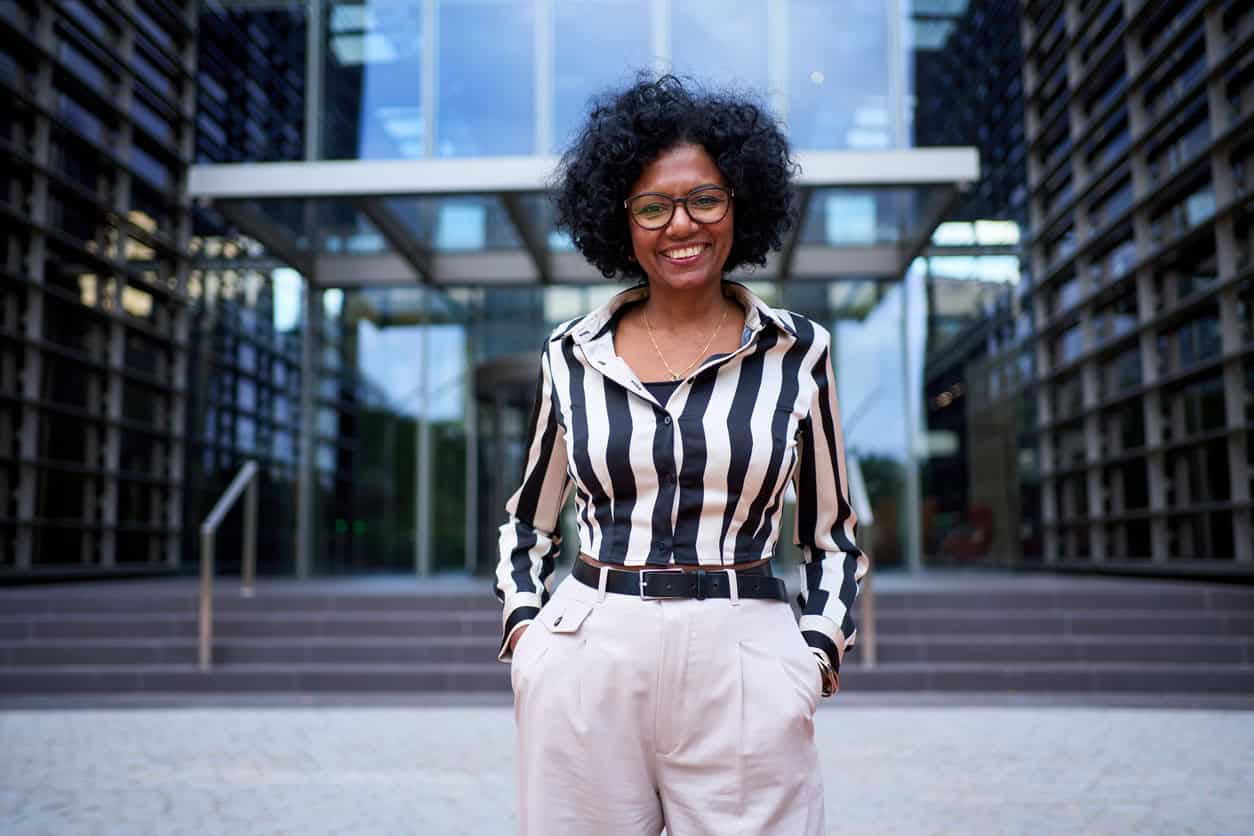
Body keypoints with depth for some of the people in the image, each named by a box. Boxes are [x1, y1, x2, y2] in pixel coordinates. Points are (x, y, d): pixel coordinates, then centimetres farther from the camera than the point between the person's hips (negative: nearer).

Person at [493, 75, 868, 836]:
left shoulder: (799, 352, 2)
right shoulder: (572, 354, 5)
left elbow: (833, 535, 9)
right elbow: (529, 523, 15)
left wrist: (817, 655, -3)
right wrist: (525, 625, 1)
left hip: (742, 667, -1)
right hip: (587, 662, 1)